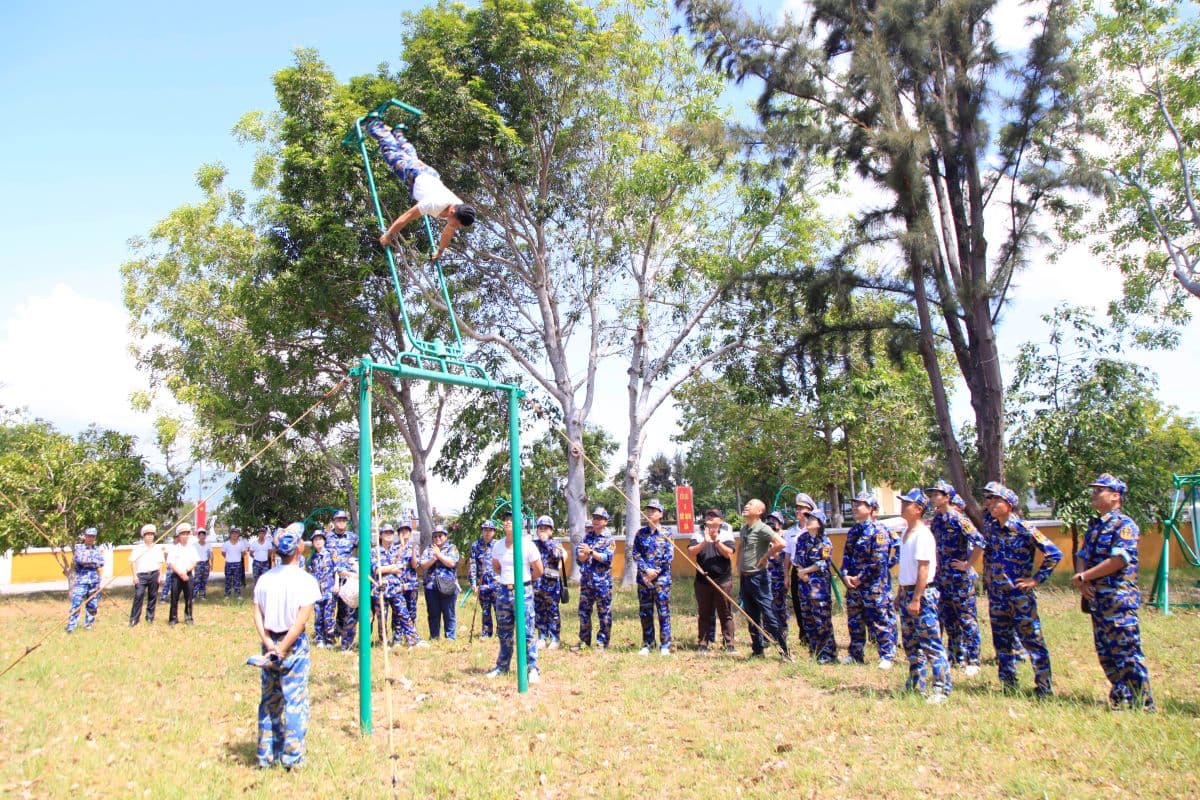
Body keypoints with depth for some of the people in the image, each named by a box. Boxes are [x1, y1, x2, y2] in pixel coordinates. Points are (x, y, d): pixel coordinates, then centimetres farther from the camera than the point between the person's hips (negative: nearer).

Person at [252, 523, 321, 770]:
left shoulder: (264, 579, 4)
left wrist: (269, 644, -9)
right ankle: (292, 757, 8)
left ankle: (266, 756, 22)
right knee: (295, 701, 4)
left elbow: (257, 616, -2)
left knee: (269, 700, 15)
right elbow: (301, 621, -17)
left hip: (270, 644, 5)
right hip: (295, 646, -5)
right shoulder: (306, 580, -11)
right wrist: (283, 649, -13)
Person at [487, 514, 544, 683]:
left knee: (527, 631, -5)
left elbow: (538, 570, -2)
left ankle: (532, 668, 1)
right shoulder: (497, 546, 3)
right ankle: (502, 666, 26)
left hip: (523, 591, -5)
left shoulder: (528, 545, -10)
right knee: (503, 631, 14)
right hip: (503, 591, 5)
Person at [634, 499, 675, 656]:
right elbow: (636, 554, 1)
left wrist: (655, 572, -10)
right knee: (645, 613, 6)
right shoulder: (640, 533, 8)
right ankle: (647, 644, 15)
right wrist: (647, 570, -12)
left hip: (662, 578, -3)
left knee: (663, 612, -2)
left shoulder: (666, 534, 1)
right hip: (643, 578, 3)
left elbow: (669, 556, -5)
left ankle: (665, 645, 4)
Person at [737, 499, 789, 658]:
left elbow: (780, 543, -27)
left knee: (768, 615, -7)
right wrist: (739, 567, 15)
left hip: (758, 577, -8)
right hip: (744, 578, 8)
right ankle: (757, 650, 22)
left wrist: (765, 557, -17)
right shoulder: (744, 528, 12)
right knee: (752, 617, 13)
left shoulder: (762, 528, -14)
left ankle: (784, 651, 0)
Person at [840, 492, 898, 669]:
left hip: (875, 585, -8)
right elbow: (847, 555, 13)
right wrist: (846, 575, -3)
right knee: (854, 621, 13)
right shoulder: (853, 531, 13)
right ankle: (855, 654, 24)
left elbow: (878, 561, -17)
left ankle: (887, 656, 8)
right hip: (854, 584, 8)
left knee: (880, 621, -1)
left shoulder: (878, 531, -12)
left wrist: (860, 578, -13)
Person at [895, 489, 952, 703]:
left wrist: (916, 599, -21)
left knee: (930, 643, -5)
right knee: (911, 643, 16)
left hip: (922, 593, -10)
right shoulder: (906, 532, 13)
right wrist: (901, 593, 19)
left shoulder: (923, 534, -15)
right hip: (907, 592, 10)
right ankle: (915, 683, 26)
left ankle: (941, 687, 1)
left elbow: (923, 568, -19)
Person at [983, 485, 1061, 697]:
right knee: (1001, 641, 11)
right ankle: (1009, 685, 22)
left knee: (1032, 640, -2)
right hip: (996, 595, 7)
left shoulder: (1024, 529, -12)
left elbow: (1054, 553, -13)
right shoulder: (991, 529, 7)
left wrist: (1036, 578, -12)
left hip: (1019, 595, -6)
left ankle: (1044, 687, 7)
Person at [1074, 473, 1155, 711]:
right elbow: (1082, 556, 16)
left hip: (1119, 600, -9)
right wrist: (1082, 581, -4)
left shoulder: (1124, 525, -10)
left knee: (1127, 653, -6)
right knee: (1106, 654, 13)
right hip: (1096, 599, 9)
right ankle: (1122, 698, 24)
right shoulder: (1094, 525, 16)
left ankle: (1143, 704, 3)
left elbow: (1118, 561, -19)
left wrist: (1082, 577, -14)